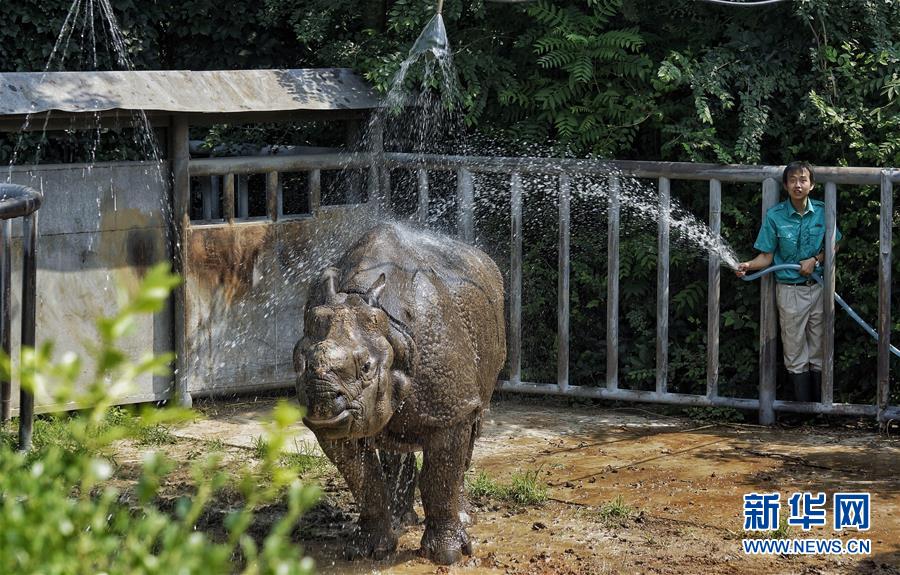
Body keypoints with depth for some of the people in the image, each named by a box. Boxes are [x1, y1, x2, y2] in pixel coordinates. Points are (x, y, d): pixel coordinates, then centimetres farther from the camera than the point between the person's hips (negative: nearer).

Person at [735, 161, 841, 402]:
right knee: (795, 355, 3)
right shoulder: (775, 216, -8)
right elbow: (767, 256, -6)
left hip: (819, 288, 2)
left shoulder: (822, 211, -3)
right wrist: (748, 266, -25)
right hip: (790, 290, -2)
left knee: (818, 352, 8)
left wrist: (816, 260, -9)